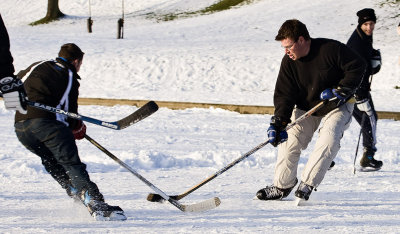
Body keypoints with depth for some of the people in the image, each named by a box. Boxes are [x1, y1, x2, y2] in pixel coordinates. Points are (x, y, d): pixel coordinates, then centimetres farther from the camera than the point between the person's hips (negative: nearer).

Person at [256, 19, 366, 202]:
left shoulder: (331, 49, -24)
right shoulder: (289, 62, -11)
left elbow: (357, 67, -16)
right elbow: (284, 95, -10)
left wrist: (341, 91, -24)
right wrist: (278, 123, -23)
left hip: (337, 106, -4)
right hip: (306, 107, 4)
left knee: (329, 139, -26)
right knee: (289, 140, -8)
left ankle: (307, 184, -16)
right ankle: (282, 186, 9)